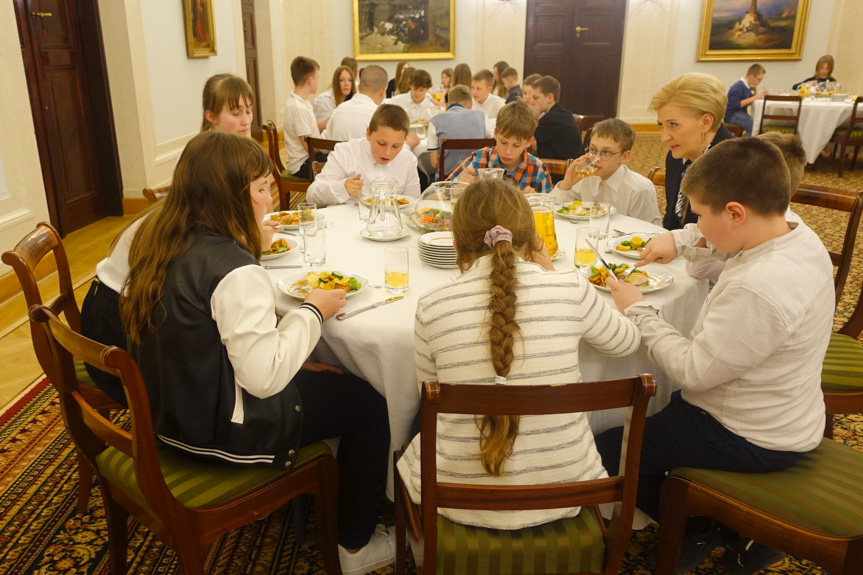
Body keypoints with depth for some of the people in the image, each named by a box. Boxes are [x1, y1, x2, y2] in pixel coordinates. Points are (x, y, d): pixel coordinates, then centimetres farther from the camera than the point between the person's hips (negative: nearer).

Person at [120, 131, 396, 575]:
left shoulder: (156, 240, -1)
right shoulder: (234, 271, -29)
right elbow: (265, 377, -29)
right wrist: (313, 312, -16)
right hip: (222, 431, -9)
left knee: (318, 380, 26)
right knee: (369, 404, 5)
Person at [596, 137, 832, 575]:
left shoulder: (758, 290, -36)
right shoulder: (799, 236, -6)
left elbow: (693, 371, -27)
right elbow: (732, 236, 17)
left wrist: (638, 311, -16)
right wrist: (681, 240, 3)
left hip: (751, 439, -9)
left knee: (607, 450, -4)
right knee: (646, 406, 25)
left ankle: (699, 532, 16)